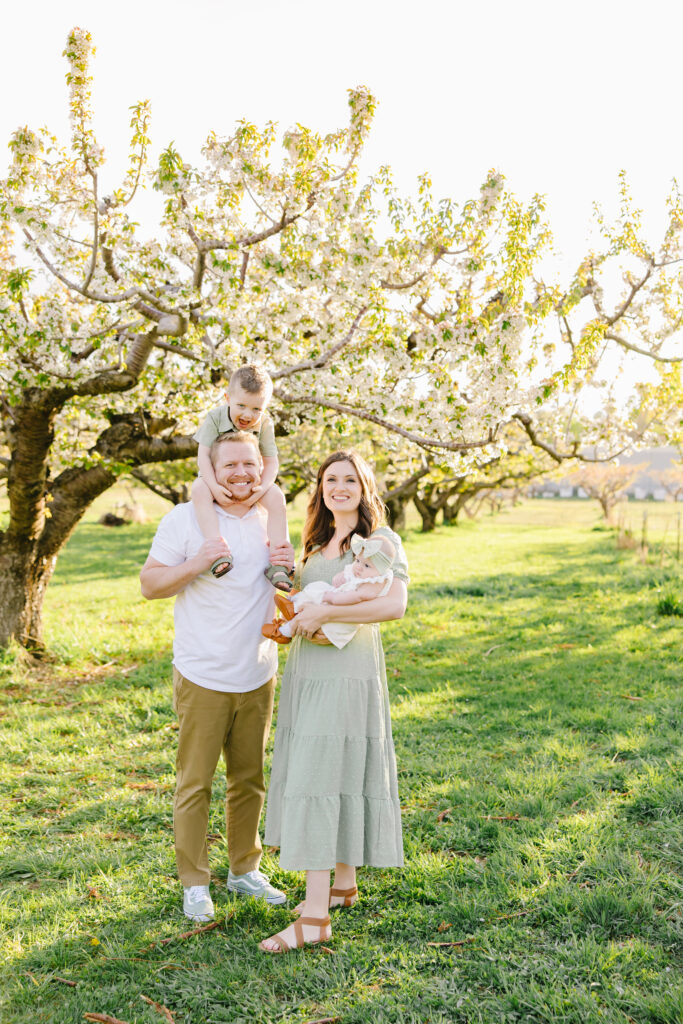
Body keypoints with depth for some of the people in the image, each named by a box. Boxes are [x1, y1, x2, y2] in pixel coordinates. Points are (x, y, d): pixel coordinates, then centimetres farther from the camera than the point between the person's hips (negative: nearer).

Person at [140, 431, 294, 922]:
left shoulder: (273, 522, 7)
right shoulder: (185, 519, -7)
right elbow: (149, 585, -6)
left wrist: (288, 569, -6)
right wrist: (196, 562, -23)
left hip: (258, 676, 5)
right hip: (203, 678, -4)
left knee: (249, 780, 16)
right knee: (195, 783, 3)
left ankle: (245, 869, 32)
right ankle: (194, 883, 18)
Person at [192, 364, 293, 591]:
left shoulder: (264, 424, -12)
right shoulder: (215, 417, -17)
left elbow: (270, 462, -10)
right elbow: (203, 454, -20)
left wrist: (262, 487, -30)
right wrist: (214, 486, -34)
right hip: (216, 478, -2)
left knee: (276, 497, -25)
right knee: (199, 490, -35)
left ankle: (278, 562, -26)